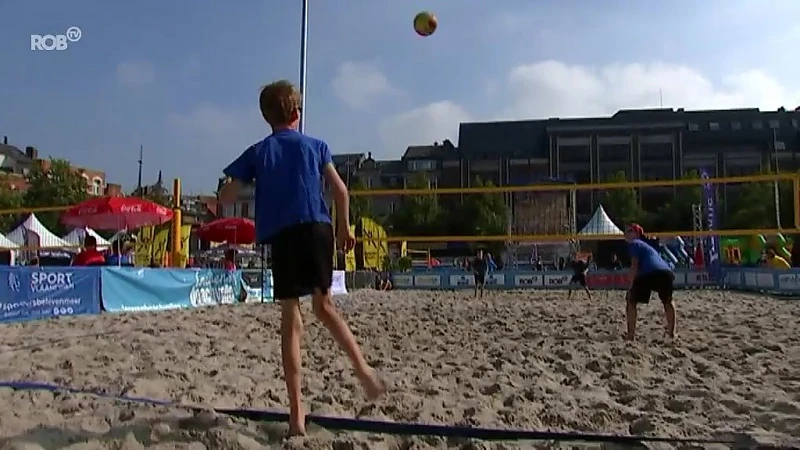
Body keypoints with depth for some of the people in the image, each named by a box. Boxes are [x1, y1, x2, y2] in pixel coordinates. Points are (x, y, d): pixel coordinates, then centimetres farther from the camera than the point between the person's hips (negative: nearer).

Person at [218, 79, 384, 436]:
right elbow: (341, 190, 5)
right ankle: (362, 367, -2)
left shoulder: (257, 152, 13)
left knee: (291, 319, 2)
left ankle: (297, 413, 5)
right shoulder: (315, 146, 13)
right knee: (323, 305, 17)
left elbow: (226, 198, 10)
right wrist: (344, 228, 16)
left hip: (281, 236, 0)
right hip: (317, 228, 1)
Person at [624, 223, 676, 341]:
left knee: (631, 300, 13)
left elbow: (635, 265, 2)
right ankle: (672, 332, 35)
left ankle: (630, 334, 8)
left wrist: (631, 286, 1)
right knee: (668, 301, 33)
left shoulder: (633, 244, 15)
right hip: (667, 273, 6)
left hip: (649, 274, -6)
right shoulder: (646, 245, 37)